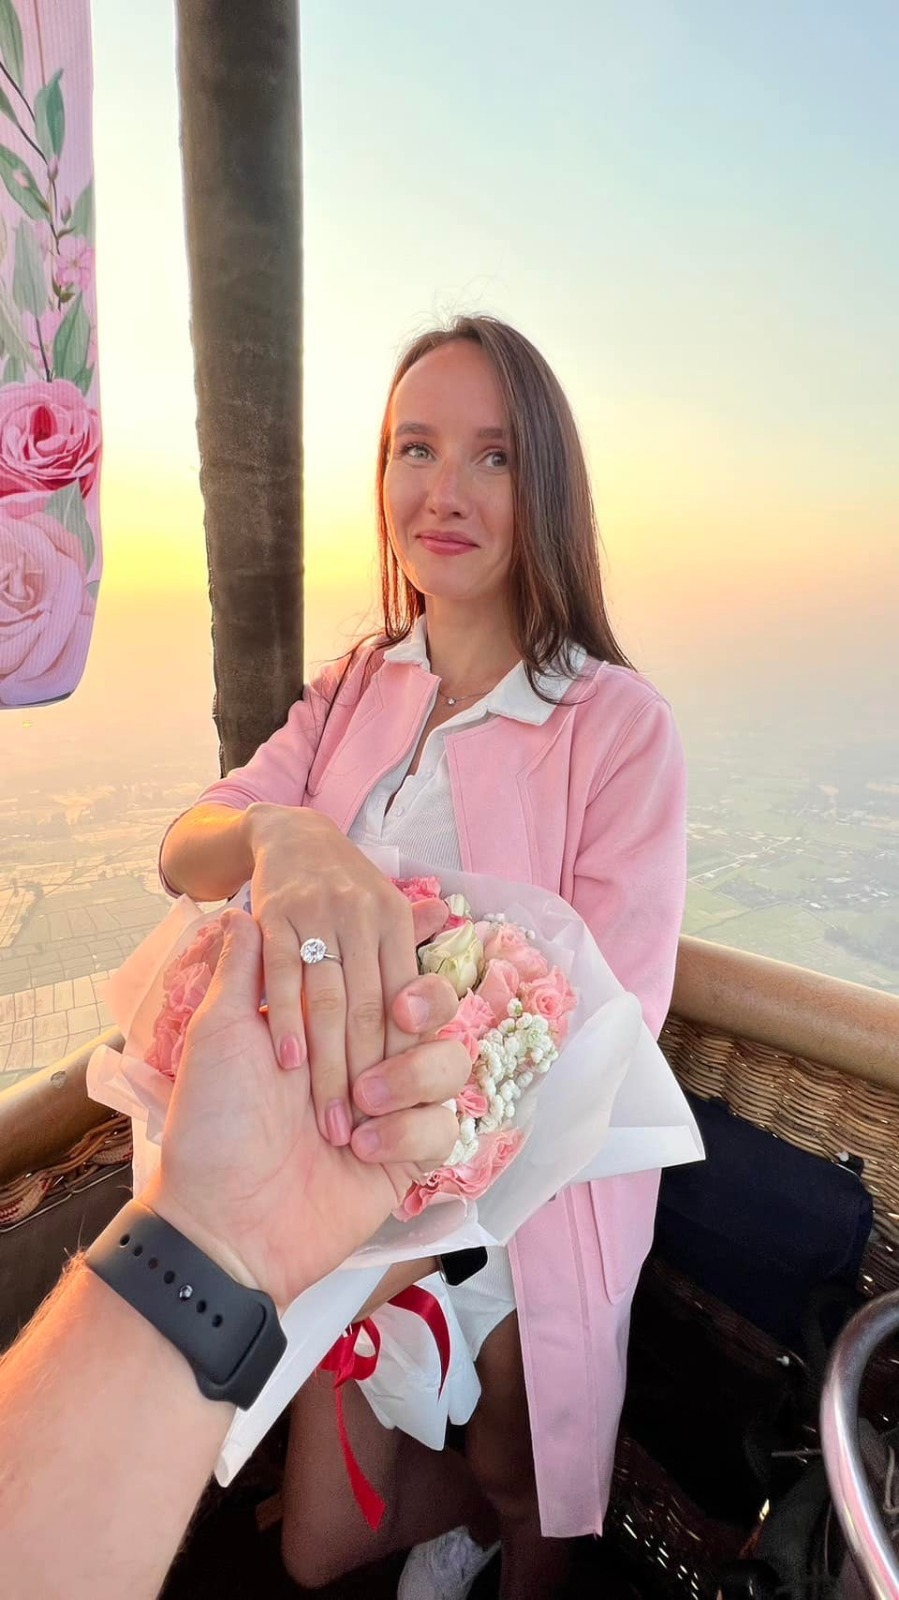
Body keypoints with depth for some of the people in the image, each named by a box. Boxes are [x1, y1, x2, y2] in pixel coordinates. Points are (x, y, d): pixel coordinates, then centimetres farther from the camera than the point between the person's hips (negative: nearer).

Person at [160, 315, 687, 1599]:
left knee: (521, 1482, 26)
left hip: (524, 1189, -3)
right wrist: (279, 833, -40)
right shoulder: (356, 692, -3)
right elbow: (184, 853, -17)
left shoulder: (620, 724, -19)